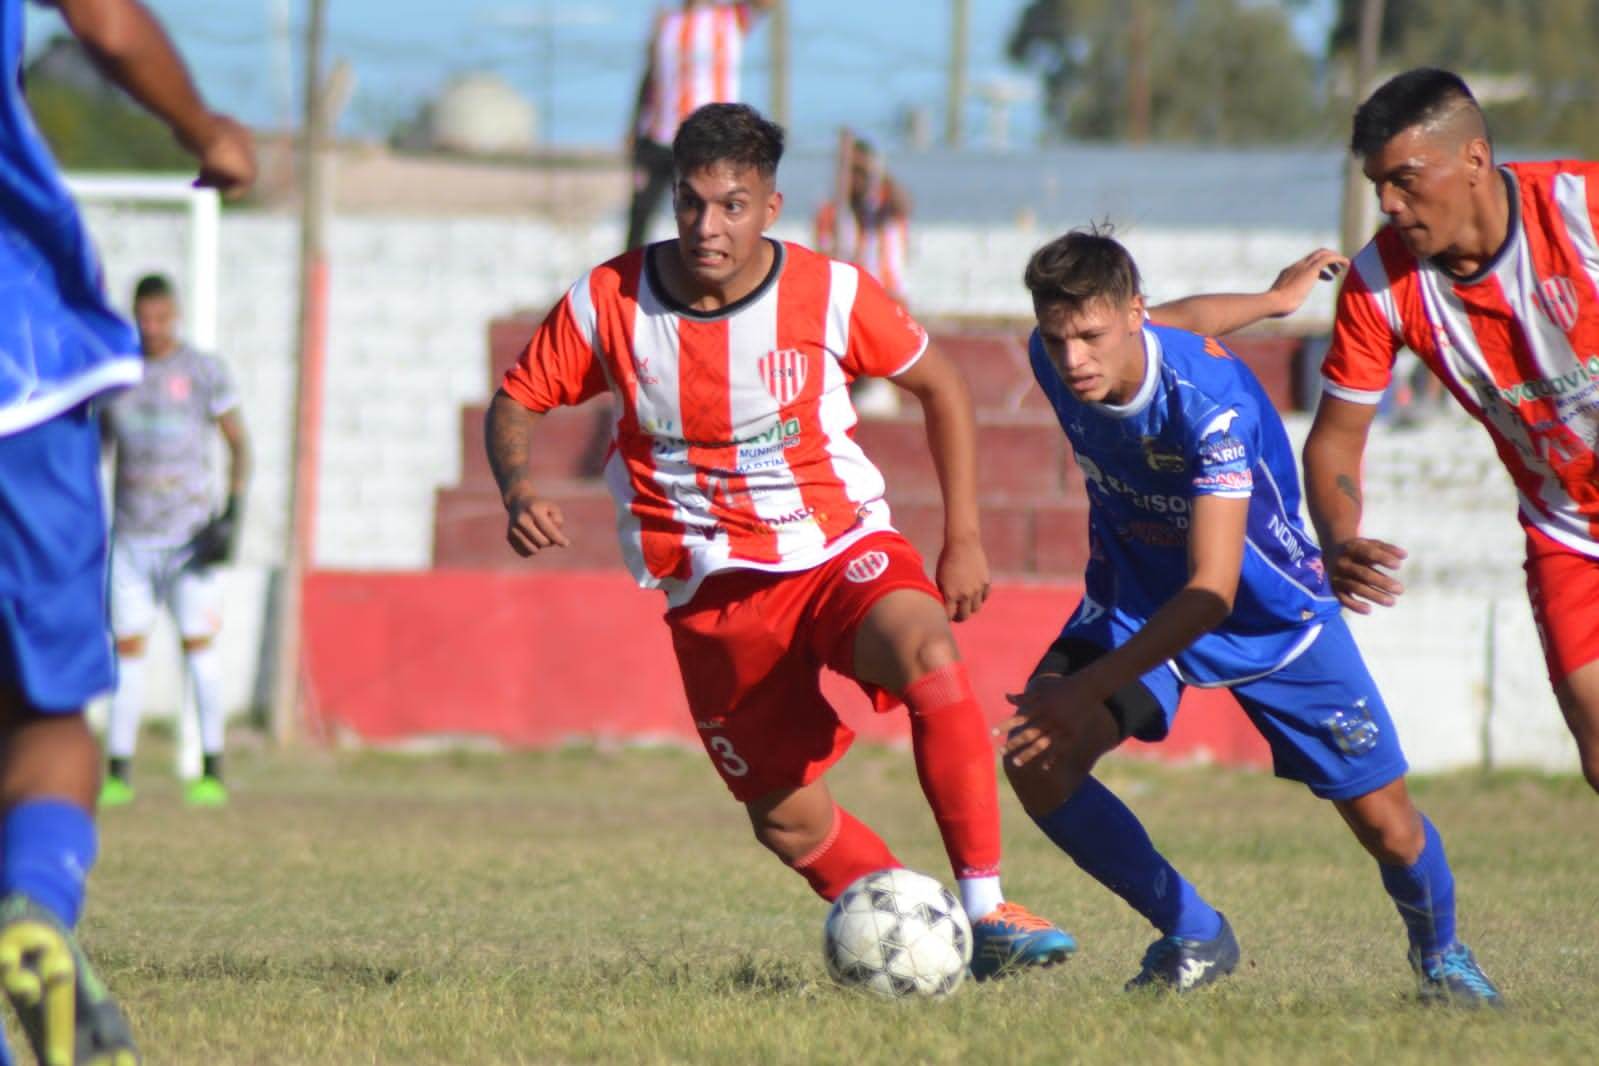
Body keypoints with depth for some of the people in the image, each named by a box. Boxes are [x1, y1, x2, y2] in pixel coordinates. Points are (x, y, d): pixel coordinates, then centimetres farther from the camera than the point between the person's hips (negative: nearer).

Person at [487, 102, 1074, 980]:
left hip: (841, 547, -2)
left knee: (928, 655, -34)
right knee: (790, 822, 2)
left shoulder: (829, 295, -9)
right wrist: (518, 490, -19)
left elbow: (939, 385, 6)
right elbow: (514, 404, 3)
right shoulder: (609, 303, -9)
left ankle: (984, 910, -31)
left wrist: (963, 540, 3)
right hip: (714, 592, 2)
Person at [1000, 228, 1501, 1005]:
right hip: (1137, 597, 4)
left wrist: (1088, 688, -46)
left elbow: (1213, 590, -40)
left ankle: (1439, 949, 32)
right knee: (1035, 761, -21)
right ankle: (1193, 938, -1)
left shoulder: (1211, 401, -36)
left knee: (1385, 824, -4)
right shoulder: (1053, 359, -19)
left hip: (1269, 610, -4)